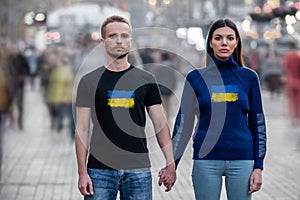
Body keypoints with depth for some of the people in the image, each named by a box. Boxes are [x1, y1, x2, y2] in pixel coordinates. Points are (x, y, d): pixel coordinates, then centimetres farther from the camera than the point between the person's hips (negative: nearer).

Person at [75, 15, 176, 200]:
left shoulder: (146, 80, 8)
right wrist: (82, 172, -6)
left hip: (139, 170, 1)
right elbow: (82, 129, 2)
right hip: (100, 170, -1)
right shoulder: (90, 81, 4)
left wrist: (170, 164, -2)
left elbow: (160, 124, 8)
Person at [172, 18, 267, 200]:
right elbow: (183, 123, 5)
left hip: (241, 159, 1)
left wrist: (258, 166, 1)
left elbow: (258, 122, 6)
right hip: (206, 160, 0)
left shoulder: (249, 77, 4)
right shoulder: (196, 78, 3)